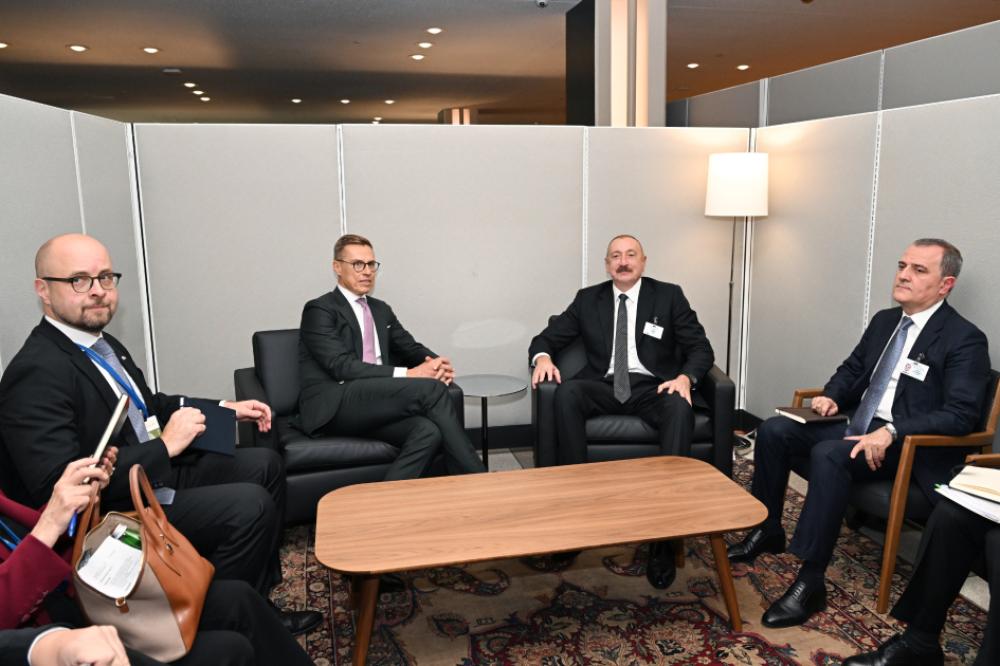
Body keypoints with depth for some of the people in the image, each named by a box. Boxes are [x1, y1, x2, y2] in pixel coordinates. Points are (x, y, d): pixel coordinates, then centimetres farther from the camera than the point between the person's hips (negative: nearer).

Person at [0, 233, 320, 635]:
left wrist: (225, 408, 12)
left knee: (264, 465, 11)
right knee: (251, 506, -21)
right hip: (113, 512, -10)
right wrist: (166, 445, -24)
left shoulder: (103, 345, 5)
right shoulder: (37, 373, -22)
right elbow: (60, 486, -29)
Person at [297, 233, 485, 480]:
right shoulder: (319, 310, -1)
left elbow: (411, 348, 21)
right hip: (333, 406, -6)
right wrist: (406, 374, -21)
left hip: (375, 403, 6)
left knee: (428, 431, -29)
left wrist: (436, 363, -5)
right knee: (430, 388, -26)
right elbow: (342, 366, -14)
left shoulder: (381, 309, 23)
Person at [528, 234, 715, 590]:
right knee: (567, 392, -31)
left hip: (653, 388, -1)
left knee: (680, 408, -35)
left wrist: (685, 377, -18)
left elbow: (701, 348, 3)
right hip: (604, 387, 2)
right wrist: (543, 357, -12)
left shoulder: (669, 296, 9)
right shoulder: (588, 299, 13)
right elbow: (547, 337, 13)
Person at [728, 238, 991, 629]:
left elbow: (960, 415, -19)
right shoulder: (884, 320, 12)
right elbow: (851, 370, 23)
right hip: (857, 428, 8)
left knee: (829, 454, -34)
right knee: (774, 430, -9)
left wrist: (891, 432, -31)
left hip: (910, 447, -7)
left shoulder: (964, 340, -11)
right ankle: (767, 531, 5)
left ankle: (811, 581, -28)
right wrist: (831, 397, 1)